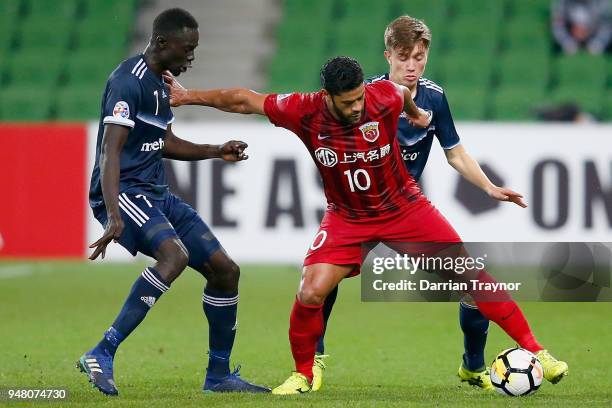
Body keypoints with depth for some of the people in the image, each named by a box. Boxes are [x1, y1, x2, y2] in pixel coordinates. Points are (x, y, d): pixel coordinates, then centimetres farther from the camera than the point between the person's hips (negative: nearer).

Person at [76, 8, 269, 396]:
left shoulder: (159, 84, 16)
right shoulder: (129, 81, -15)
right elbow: (110, 151, -25)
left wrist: (216, 151, 23)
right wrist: (114, 216, -36)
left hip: (156, 195, 10)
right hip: (124, 191, -10)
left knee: (225, 269, 7)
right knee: (175, 253, -35)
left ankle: (219, 374, 22)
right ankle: (102, 355, -34)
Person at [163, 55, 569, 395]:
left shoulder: (384, 97, -21)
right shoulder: (304, 112, -22)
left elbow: (403, 92, 5)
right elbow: (244, 100, -10)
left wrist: (415, 113, 26)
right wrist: (188, 96, -5)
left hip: (405, 208, 0)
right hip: (347, 218, 0)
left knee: (470, 273, -4)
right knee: (310, 294, -17)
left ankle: (533, 349, 6)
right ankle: (303, 374, 8)